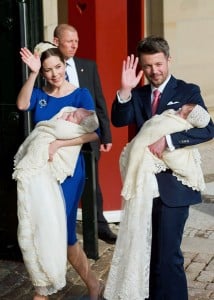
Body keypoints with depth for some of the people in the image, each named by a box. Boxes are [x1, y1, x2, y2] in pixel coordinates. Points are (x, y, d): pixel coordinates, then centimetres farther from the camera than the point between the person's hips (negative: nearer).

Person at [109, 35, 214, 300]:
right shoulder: (137, 95, 11)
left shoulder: (188, 92, -2)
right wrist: (125, 90, -20)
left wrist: (167, 139, -26)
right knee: (147, 252, 14)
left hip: (172, 185, -5)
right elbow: (118, 121, -5)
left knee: (167, 255, -3)